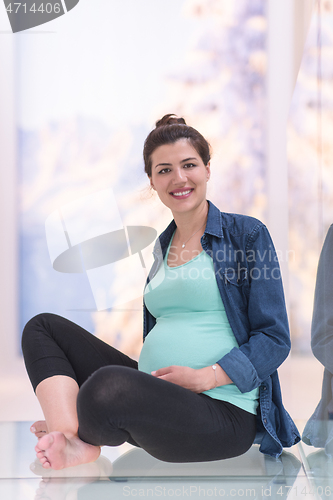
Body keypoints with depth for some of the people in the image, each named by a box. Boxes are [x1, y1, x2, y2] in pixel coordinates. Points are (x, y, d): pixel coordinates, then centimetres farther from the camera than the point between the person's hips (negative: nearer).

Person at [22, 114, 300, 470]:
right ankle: (70, 439, -20)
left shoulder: (247, 235, 0)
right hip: (154, 397, 8)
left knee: (109, 385, -37)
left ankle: (79, 433, -2)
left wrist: (205, 377, -19)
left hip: (223, 412, -8)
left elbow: (275, 339, -4)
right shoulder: (163, 246, 19)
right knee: (43, 327, 3)